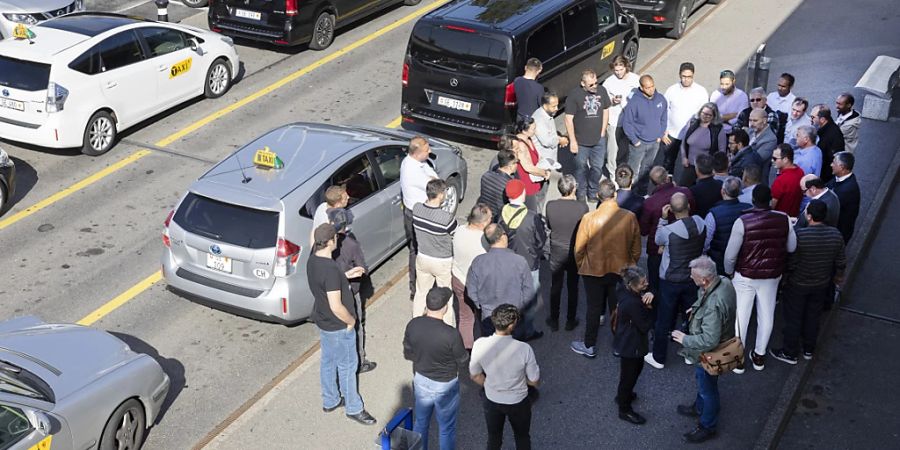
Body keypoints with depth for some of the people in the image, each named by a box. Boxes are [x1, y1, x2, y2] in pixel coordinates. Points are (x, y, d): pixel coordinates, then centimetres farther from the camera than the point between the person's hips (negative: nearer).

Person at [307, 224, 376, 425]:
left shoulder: (313, 260, -5)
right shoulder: (330, 269, -34)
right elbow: (336, 306, -32)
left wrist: (345, 276, 10)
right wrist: (351, 321, -15)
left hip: (322, 320, 9)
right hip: (337, 326, -9)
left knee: (327, 361, 23)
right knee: (347, 366, 9)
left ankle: (330, 401, 41)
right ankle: (354, 408, 24)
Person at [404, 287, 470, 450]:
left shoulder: (413, 325, -17)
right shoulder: (451, 335, -31)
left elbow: (408, 354, -1)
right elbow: (463, 363, -15)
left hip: (420, 380, 5)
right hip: (445, 386, -5)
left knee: (420, 422, 26)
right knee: (447, 428, 17)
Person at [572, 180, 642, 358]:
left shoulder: (589, 218, -21)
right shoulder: (629, 217, -15)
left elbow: (579, 248, -10)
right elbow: (636, 248, -2)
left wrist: (580, 266, 8)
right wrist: (630, 265, 15)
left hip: (593, 271, -2)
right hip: (621, 270, 2)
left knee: (594, 308, 13)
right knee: (618, 307, 17)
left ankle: (589, 346, 25)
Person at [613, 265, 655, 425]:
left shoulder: (625, 290, -10)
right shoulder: (633, 303, -35)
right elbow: (645, 326, -25)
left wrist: (650, 295, -22)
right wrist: (648, 308, -11)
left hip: (628, 341, 9)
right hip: (630, 345, -9)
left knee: (637, 367, 30)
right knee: (629, 374, 11)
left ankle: (623, 394, 52)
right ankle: (624, 410, 30)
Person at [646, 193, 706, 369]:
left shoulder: (668, 230, -26)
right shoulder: (700, 223, -14)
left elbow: (657, 240, -2)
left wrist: (663, 219, -7)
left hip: (670, 281, -4)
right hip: (693, 279, 4)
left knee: (664, 320, 11)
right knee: (691, 316, 21)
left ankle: (658, 358, 23)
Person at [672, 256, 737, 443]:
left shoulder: (713, 306, -43)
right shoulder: (724, 281, -16)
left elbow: (709, 341, -39)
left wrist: (685, 339, -24)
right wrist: (697, 309, 0)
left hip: (709, 354, -9)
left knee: (707, 389, 17)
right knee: (701, 380, 32)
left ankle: (707, 427, 40)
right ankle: (699, 408, 58)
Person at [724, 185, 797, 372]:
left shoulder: (743, 222, -22)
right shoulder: (784, 220, -14)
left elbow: (730, 254, -16)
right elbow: (792, 247, -1)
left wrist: (729, 272, 2)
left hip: (746, 276, -3)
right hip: (772, 276, 3)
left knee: (741, 316, 11)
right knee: (766, 316, 18)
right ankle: (759, 356, 33)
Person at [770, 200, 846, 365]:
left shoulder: (799, 236, -30)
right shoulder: (836, 235, -16)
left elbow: (791, 263, -21)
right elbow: (841, 263, -3)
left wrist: (784, 277, -1)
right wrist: (838, 276, 17)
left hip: (798, 285, -4)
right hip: (822, 284, 4)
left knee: (793, 318, 14)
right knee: (813, 317, 23)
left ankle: (790, 353, 27)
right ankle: (809, 350, 39)